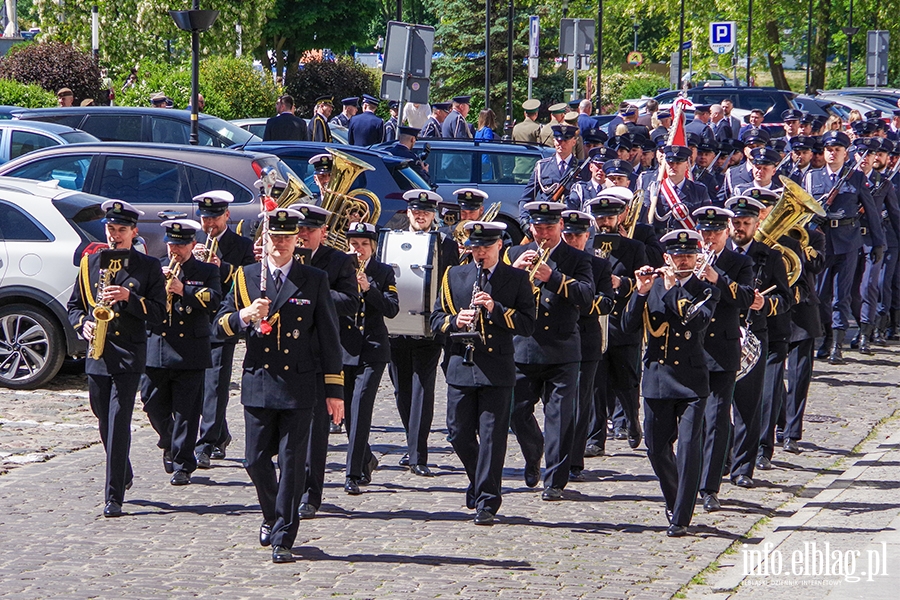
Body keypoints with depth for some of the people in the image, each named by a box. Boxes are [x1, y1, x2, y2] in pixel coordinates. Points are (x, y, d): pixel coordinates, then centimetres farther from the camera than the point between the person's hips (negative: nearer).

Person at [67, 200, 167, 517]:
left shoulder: (148, 266, 2)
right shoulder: (91, 262, 11)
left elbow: (158, 313, -3)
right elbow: (74, 305, 17)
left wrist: (129, 298, -17)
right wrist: (83, 323, -4)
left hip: (129, 356, -4)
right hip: (97, 356, 4)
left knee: (118, 424, -12)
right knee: (105, 421, 14)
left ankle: (114, 496, -12)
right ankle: (123, 475, 38)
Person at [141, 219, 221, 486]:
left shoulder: (207, 272, 7)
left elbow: (214, 301, -9)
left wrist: (184, 290, -19)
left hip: (190, 352, -3)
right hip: (156, 350, 3)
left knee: (186, 411, -3)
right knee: (153, 405, 5)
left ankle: (182, 465, 2)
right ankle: (169, 444, 32)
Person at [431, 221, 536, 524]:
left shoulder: (517, 279, 3)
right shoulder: (454, 276, 11)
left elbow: (527, 324, -3)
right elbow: (436, 319, 11)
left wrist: (496, 308, -17)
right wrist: (455, 321, -11)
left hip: (497, 369, -3)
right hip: (461, 366, 3)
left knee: (492, 436, -6)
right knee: (459, 434, 6)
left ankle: (487, 502, -3)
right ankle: (480, 481, 31)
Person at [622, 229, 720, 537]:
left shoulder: (706, 291, 2)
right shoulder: (652, 287, 8)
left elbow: (698, 322, -17)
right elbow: (629, 326, -2)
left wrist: (672, 290, -20)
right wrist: (640, 292, -15)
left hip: (691, 380, -3)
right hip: (657, 378, 3)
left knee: (689, 447, -12)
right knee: (657, 448, 8)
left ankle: (681, 518, -11)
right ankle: (673, 500, 32)